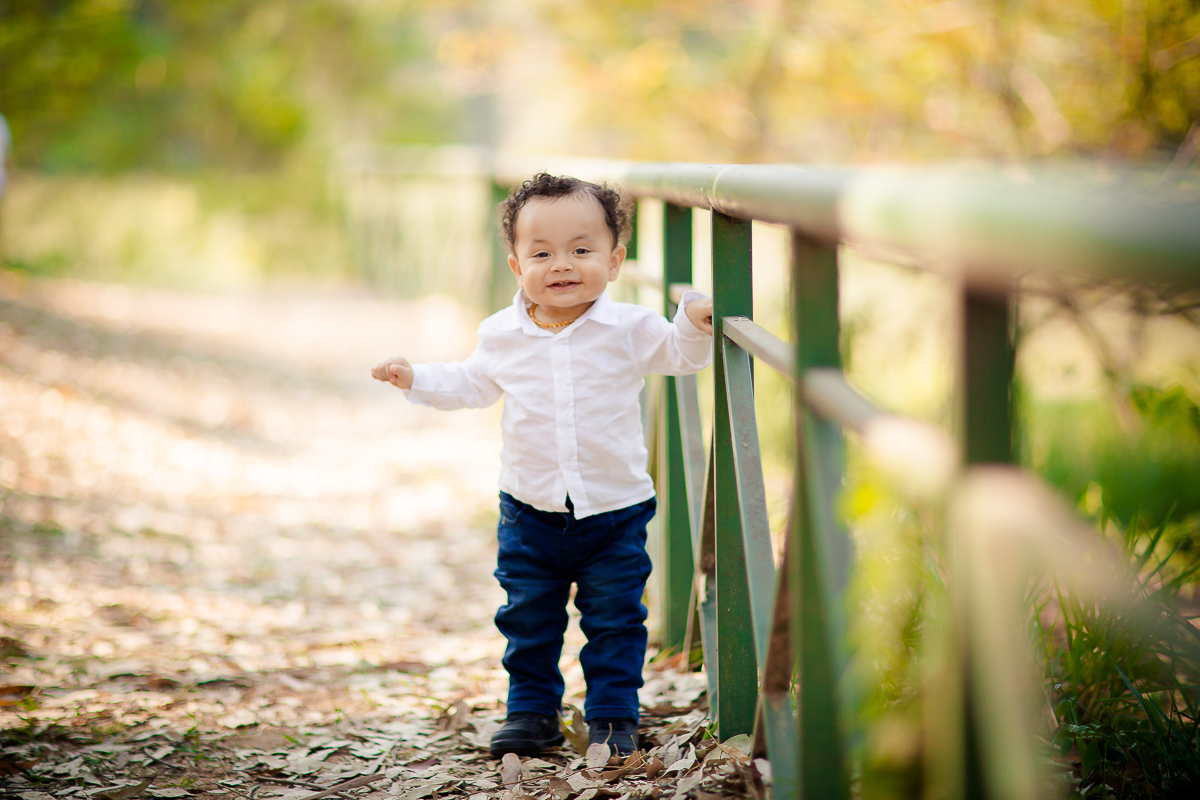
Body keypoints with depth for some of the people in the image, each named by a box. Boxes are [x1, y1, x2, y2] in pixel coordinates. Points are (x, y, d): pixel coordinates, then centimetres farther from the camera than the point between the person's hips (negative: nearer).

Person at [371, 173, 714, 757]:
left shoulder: (630, 329, -9)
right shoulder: (502, 336, -1)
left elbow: (681, 356, 1)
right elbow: (472, 386, 15)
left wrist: (695, 323, -19)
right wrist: (415, 379, 6)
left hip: (615, 511, -2)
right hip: (530, 512, 2)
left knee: (614, 621, 5)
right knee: (528, 620, 10)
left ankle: (612, 714, 18)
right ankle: (532, 711, 24)